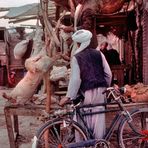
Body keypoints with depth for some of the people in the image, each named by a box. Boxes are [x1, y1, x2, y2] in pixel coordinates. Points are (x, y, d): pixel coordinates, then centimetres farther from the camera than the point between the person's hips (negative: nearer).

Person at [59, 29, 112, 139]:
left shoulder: (77, 57, -6)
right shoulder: (98, 54, 6)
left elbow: (75, 78, -12)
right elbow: (108, 73, 5)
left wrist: (69, 96, -8)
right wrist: (105, 87, 19)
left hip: (86, 92, -4)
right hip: (100, 91, 4)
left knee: (83, 120, 5)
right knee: (99, 118, 10)